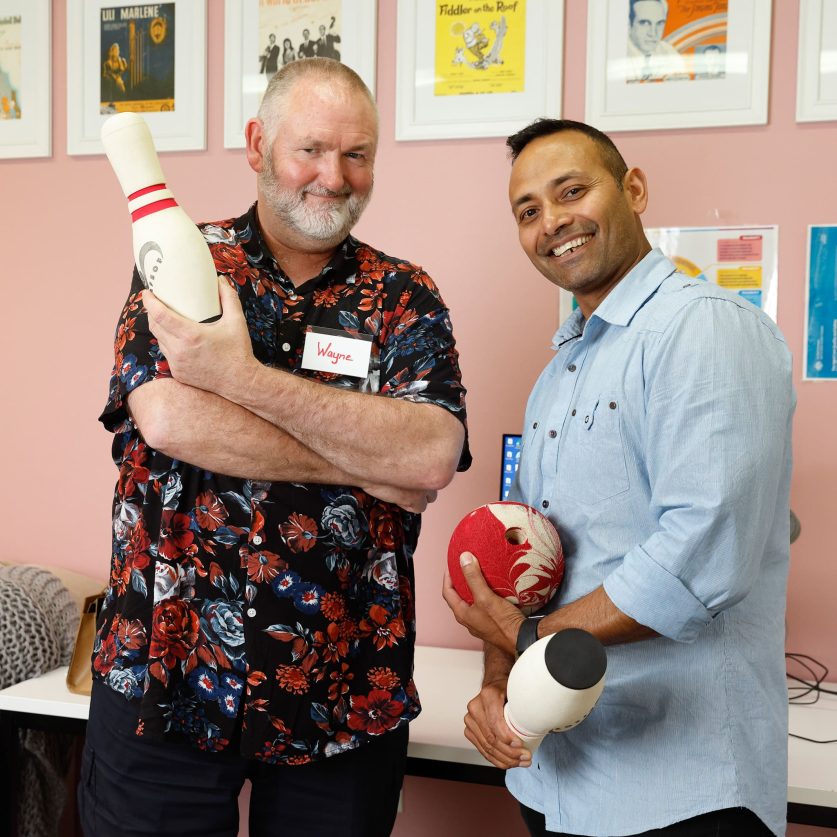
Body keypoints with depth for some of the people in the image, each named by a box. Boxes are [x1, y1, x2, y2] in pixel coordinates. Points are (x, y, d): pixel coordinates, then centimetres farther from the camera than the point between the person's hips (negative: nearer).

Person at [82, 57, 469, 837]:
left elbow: (432, 457, -16)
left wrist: (243, 376, -22)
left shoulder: (403, 298, 1)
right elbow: (166, 416, -17)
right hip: (163, 673, 0)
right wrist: (367, 462, -15)